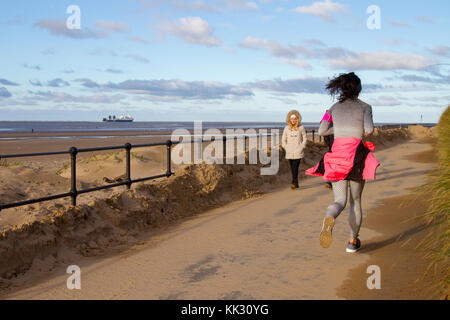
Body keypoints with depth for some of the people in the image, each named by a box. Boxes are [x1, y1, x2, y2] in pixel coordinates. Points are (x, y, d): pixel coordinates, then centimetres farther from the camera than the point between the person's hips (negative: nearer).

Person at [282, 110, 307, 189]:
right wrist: (286, 148, 0)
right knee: (292, 168, 6)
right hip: (289, 153, 3)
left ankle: (294, 182, -16)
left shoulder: (301, 127, 1)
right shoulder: (287, 128, 6)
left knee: (295, 167, -15)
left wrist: (301, 148, -6)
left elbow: (304, 139, 5)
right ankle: (296, 184, 14)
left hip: (298, 152, -3)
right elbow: (283, 140, 12)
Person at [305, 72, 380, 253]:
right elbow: (369, 129, -14)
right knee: (356, 200, 16)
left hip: (337, 155, 2)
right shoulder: (365, 107, 1)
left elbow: (321, 131, 5)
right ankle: (353, 241, 21)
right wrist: (364, 133, 10)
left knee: (340, 201, -1)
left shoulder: (334, 108, 10)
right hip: (357, 156, -2)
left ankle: (329, 219, -38)